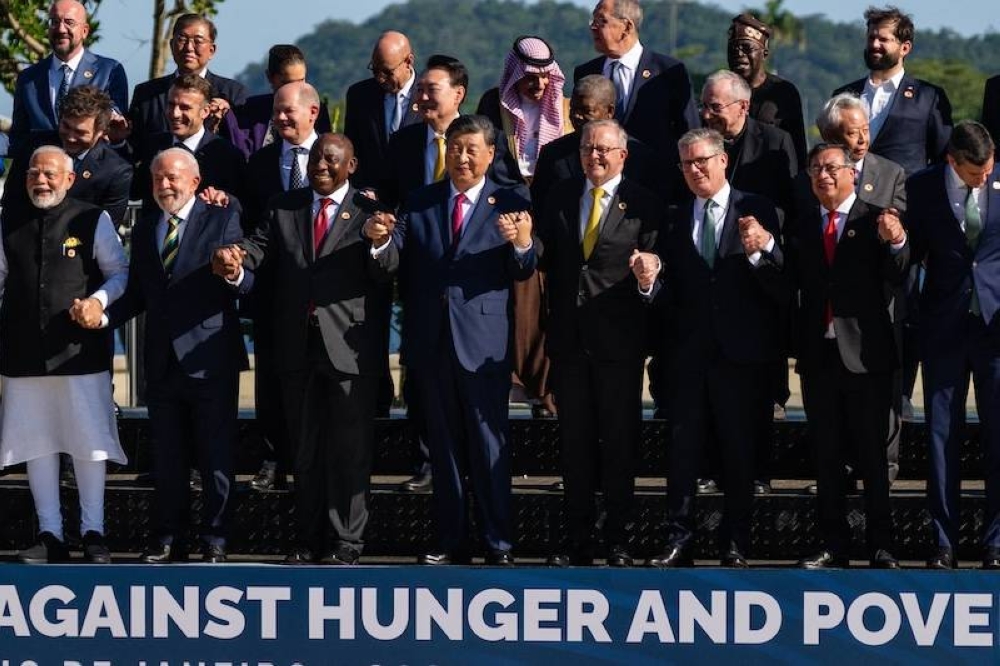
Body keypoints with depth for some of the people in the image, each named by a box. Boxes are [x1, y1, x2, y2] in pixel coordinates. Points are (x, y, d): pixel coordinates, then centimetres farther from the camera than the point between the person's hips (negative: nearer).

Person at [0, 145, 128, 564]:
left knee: (88, 441, 1)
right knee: (36, 442, 7)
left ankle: (93, 533, 11)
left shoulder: (93, 221, 0)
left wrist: (99, 300, -14)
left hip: (80, 351, -3)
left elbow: (120, 273, 4)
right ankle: (50, 535, 14)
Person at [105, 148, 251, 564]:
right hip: (162, 359, 5)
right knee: (167, 456, 11)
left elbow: (247, 283, -12)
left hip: (209, 359, -5)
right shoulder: (145, 227, 12)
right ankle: (168, 539, 18)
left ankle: (214, 540, 7)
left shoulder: (222, 219, -4)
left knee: (216, 455, 1)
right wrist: (105, 317, -4)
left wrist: (236, 274, -35)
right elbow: (138, 293, 13)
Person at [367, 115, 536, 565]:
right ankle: (450, 540, 17)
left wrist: (523, 243, -31)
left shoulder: (509, 205, 0)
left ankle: (498, 544, 2)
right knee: (443, 445, 11)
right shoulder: (420, 203, 10)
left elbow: (522, 273, -9)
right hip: (431, 340, 4)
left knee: (489, 444, -1)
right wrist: (380, 239, -20)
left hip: (483, 340, -4)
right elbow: (397, 262, 2)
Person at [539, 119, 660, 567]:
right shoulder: (561, 198, 11)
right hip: (568, 339, 4)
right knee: (574, 441, 8)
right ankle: (577, 539, 14)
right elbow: (546, 260, 8)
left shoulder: (643, 206, -2)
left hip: (618, 341, -4)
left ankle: (618, 539, 10)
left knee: (619, 441, 3)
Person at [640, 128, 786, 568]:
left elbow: (781, 285, -9)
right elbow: (670, 295, 7)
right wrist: (649, 282, -14)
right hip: (688, 351, 3)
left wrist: (765, 247, -26)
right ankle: (678, 541, 4)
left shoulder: (756, 212, 1)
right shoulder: (675, 221, 12)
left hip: (740, 351, -3)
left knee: (738, 450, 4)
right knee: (682, 449, 1)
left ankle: (735, 545, 10)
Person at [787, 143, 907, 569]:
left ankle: (881, 547, 4)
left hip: (864, 354, -4)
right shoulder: (801, 227, 12)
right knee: (825, 455, 7)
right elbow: (791, 285, 8)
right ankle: (833, 545, 12)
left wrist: (897, 243, -34)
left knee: (873, 455, 0)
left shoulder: (874, 222, -2)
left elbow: (897, 277, -16)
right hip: (818, 354, 4)